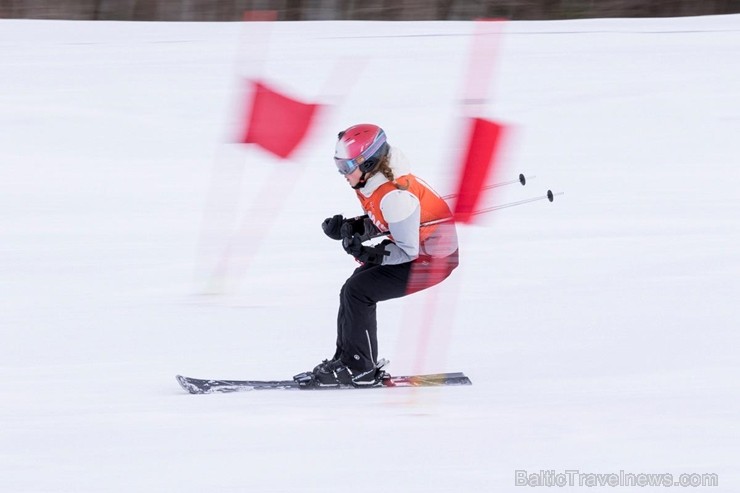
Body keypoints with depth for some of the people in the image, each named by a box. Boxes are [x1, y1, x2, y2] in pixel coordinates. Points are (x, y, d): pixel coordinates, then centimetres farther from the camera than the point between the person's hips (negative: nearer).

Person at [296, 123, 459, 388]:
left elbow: (408, 251, -24)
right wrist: (349, 227, -4)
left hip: (433, 260, -10)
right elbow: (380, 224, 13)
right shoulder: (372, 183, -2)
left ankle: (359, 368, -6)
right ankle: (345, 358, 18)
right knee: (353, 288, 10)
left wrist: (369, 253, -33)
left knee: (357, 292, -14)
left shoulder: (394, 196, -30)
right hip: (412, 247, 10)